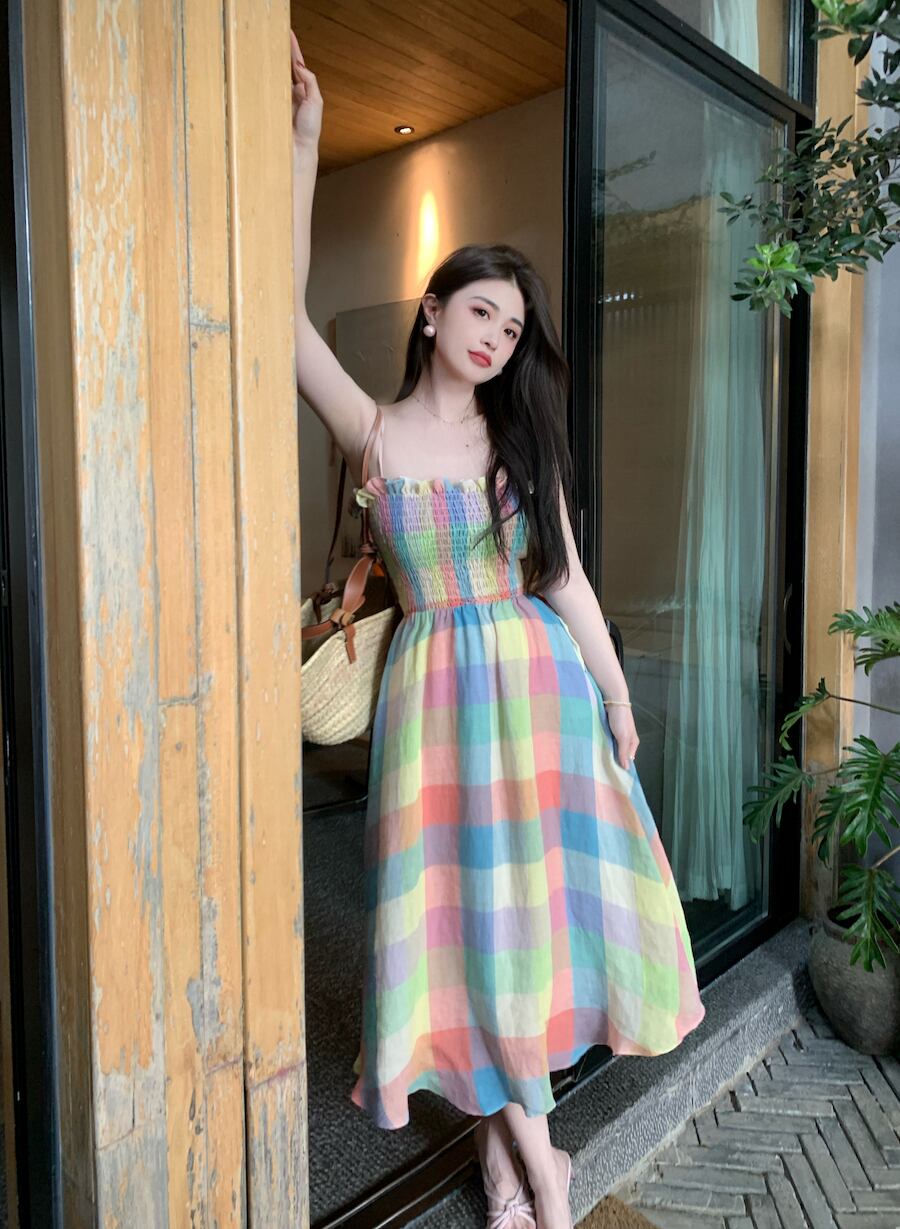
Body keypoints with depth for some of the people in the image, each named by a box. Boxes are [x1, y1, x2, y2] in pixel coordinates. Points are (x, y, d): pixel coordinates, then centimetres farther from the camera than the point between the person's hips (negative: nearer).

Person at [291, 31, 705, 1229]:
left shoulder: (521, 442, 7)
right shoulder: (372, 433, 1)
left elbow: (566, 580, 7)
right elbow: (287, 307, -8)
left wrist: (616, 698, 5)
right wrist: (304, 143, -10)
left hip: (538, 678, 2)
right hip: (434, 681, -2)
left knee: (534, 892, 5)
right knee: (469, 899, 3)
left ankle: (501, 1128, 27)